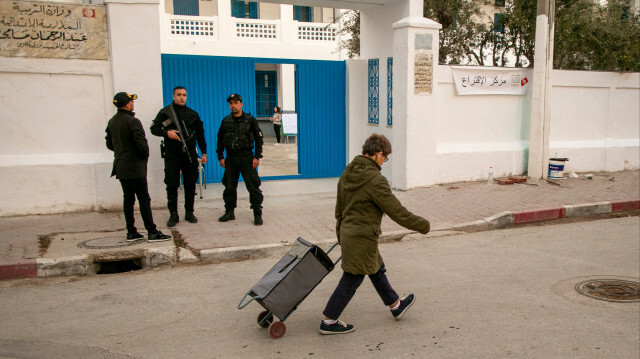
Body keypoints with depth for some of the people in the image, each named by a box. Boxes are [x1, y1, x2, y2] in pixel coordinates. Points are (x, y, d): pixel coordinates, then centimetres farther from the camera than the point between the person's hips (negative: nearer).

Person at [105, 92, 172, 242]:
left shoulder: (111, 122, 10)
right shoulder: (132, 121, -15)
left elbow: (109, 144, 16)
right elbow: (141, 143, -21)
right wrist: (145, 155, -4)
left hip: (120, 167, 8)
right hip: (135, 168, -8)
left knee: (128, 199, 12)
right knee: (144, 200, -5)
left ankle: (131, 232, 15)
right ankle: (152, 232, -3)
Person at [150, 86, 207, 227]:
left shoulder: (193, 114, 13)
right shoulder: (165, 112, 4)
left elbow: (200, 134, 16)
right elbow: (154, 128, 3)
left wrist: (203, 153, 12)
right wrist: (166, 132, -16)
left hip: (190, 154, 2)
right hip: (172, 155, -2)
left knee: (190, 184, 5)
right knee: (172, 185, 0)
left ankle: (189, 212, 16)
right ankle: (173, 214, 9)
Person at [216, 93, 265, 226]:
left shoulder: (250, 120, -1)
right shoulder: (225, 121, 9)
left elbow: (259, 139, -1)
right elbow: (220, 140, 14)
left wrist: (257, 157, -8)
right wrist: (220, 157, 7)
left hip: (246, 157, -3)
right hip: (230, 158, 4)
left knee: (252, 186, -4)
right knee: (229, 186, 8)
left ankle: (257, 214, 3)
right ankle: (229, 212, 21)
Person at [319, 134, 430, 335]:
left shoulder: (347, 173, 5)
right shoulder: (375, 180, -22)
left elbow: (339, 208, 14)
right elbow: (397, 212, -18)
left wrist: (341, 235, 24)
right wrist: (422, 225, -4)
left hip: (348, 233, 10)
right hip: (362, 238, -10)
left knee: (376, 270, 24)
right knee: (352, 280, 4)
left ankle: (396, 305, 43)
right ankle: (329, 322, 14)